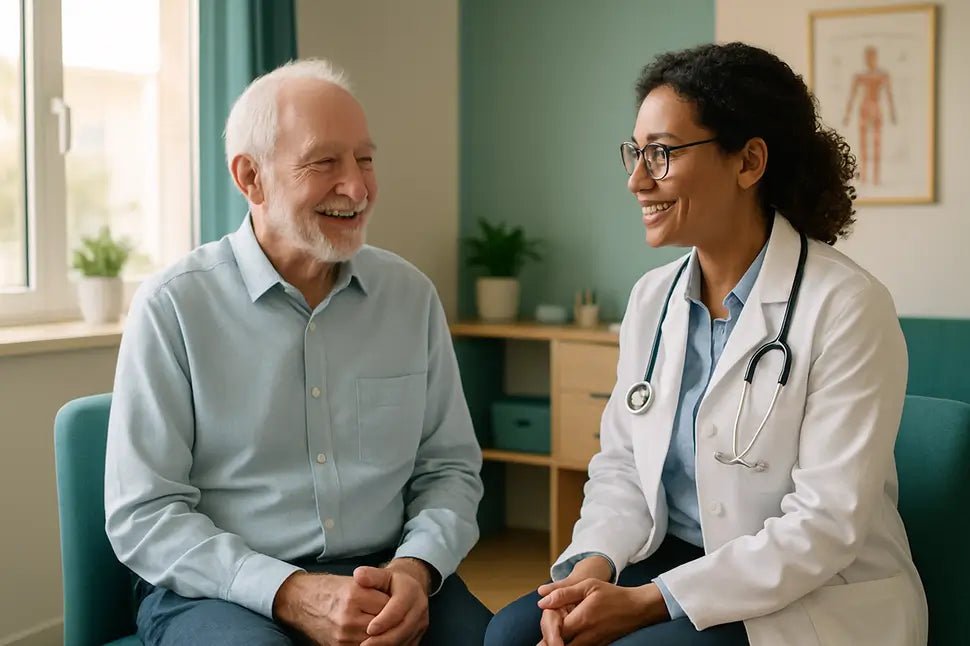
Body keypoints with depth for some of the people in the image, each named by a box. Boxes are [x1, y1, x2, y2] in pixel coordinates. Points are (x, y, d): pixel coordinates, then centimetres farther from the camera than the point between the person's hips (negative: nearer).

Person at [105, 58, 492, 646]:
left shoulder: (412, 295, 7)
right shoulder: (172, 306, -4)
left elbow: (450, 468, 10)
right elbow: (143, 515, -6)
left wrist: (416, 567, -10)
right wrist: (289, 594, -18)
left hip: (388, 578, 3)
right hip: (223, 588, -2)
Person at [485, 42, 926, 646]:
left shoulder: (846, 307, -15)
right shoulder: (652, 297, 5)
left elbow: (827, 524, -19)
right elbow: (620, 465, 7)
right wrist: (593, 565, -14)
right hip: (673, 566, 5)